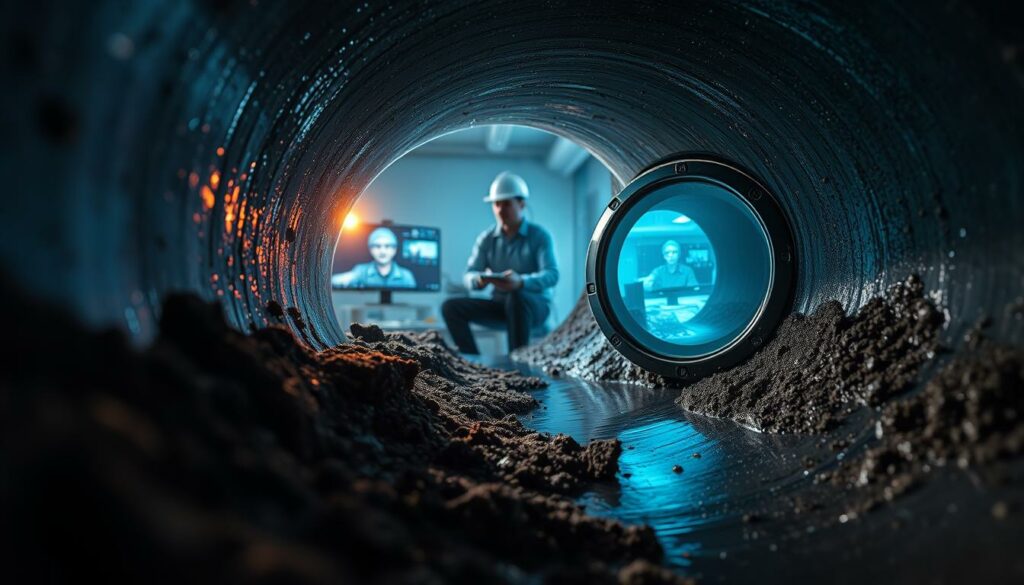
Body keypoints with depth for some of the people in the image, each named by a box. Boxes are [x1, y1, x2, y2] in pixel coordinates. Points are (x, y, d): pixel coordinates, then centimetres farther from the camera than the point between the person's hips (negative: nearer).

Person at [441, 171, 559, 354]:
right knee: (451, 307, -16)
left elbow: (552, 275, -21)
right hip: (499, 304, 4)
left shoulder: (540, 236, -7)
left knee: (516, 297, -39)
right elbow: (469, 276, -3)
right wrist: (480, 280, -30)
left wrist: (521, 282, -41)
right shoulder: (486, 238, 5)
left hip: (535, 305, -4)